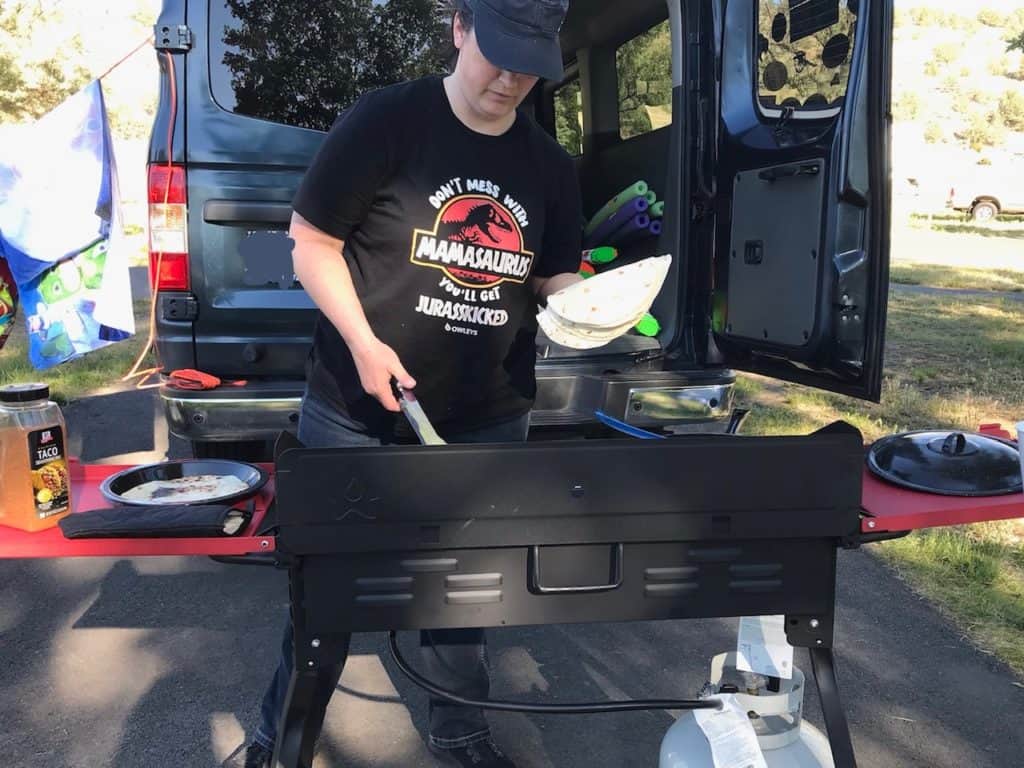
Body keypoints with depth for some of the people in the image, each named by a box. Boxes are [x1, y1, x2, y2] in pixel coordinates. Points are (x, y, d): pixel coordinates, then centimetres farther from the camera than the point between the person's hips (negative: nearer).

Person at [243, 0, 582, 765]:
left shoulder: (550, 166, 5)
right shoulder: (383, 121, -10)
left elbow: (552, 279, 12)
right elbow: (311, 240, -6)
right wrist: (363, 342, -17)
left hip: (487, 419, 4)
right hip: (356, 411, -3)